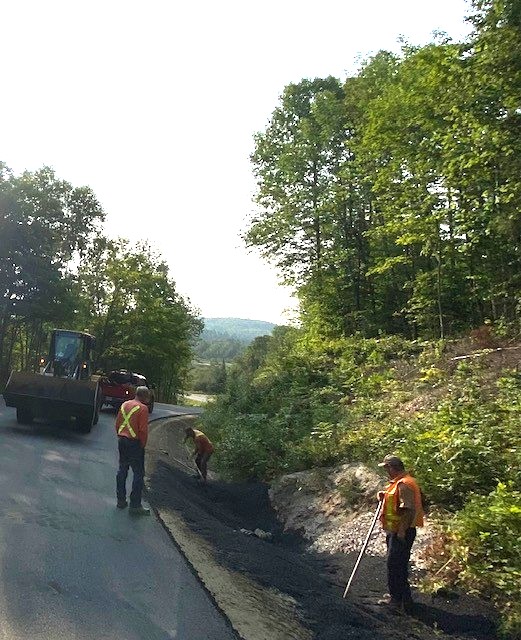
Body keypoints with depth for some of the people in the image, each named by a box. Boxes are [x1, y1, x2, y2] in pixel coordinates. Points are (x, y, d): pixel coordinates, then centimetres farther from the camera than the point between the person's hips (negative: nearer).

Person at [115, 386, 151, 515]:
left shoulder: (124, 405, 9)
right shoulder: (143, 408, -14)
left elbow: (117, 424, 12)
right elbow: (143, 430, -17)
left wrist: (121, 437, 18)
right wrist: (143, 445, -5)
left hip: (121, 441, 8)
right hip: (134, 443, -7)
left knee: (122, 471, 17)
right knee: (138, 474, -1)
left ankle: (121, 500, 24)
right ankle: (135, 506, 0)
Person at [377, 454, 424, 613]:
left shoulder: (404, 484, -21)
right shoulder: (397, 483, 13)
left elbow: (409, 509, -27)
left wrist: (402, 531, -25)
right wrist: (384, 497, 10)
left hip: (401, 532, -11)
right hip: (394, 531, 11)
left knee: (396, 565, -4)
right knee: (394, 564, 18)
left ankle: (400, 600, 5)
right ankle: (397, 596, 30)